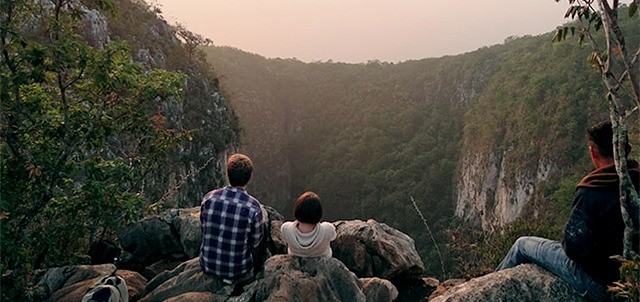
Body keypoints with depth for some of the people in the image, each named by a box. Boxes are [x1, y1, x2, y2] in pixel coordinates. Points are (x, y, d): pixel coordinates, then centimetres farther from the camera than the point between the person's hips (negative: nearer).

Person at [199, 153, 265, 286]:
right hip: (237, 270, -3)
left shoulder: (209, 198, -14)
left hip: (207, 265, 3)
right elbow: (255, 243, -7)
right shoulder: (253, 207, -22)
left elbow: (203, 229, 2)